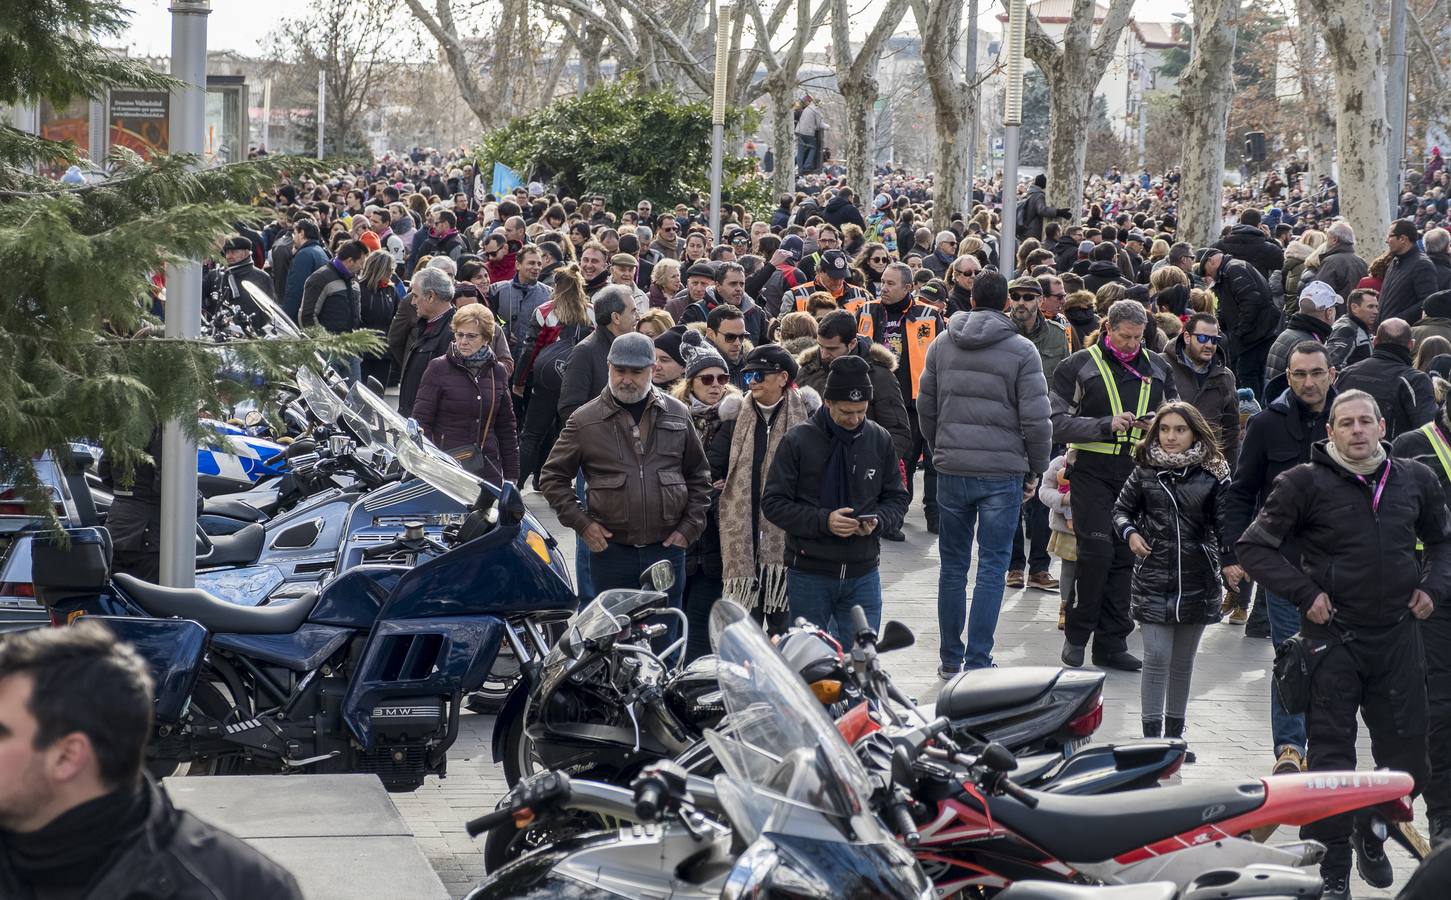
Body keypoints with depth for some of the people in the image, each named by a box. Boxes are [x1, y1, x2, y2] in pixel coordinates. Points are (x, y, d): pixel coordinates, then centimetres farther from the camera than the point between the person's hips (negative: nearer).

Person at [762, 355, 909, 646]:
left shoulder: (879, 440, 4)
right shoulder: (798, 441, -6)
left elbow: (897, 499, 12)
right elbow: (773, 503, -6)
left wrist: (877, 520, -11)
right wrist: (823, 521, -20)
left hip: (862, 575, 3)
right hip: (809, 575, -2)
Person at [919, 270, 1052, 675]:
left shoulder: (942, 345, 5)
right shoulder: (1021, 350, -7)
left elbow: (926, 407, 11)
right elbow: (1036, 419, -9)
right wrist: (1035, 470, 4)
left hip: (951, 470, 3)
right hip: (1003, 472, -3)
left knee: (953, 564, 13)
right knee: (992, 566, 2)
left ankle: (950, 658, 18)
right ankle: (977, 663, -1)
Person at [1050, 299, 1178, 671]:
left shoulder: (1156, 368, 14)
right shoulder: (1078, 366, 1)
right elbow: (1059, 423, -6)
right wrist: (1107, 425, -20)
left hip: (1139, 471, 4)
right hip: (1093, 471, -4)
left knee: (1127, 556, 4)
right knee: (1096, 552, -13)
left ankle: (1112, 643, 10)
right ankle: (1077, 635, 3)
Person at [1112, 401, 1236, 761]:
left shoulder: (1212, 475, 0)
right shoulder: (1145, 471, 2)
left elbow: (1224, 523, 3)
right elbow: (1122, 508, 12)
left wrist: (1229, 560, -10)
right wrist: (1130, 532, -7)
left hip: (1197, 582, 1)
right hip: (1153, 580, -1)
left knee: (1183, 661, 11)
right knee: (1157, 657, -7)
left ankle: (1174, 734, 22)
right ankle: (1152, 735, -4)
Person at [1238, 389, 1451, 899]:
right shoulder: (1306, 483, -6)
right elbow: (1254, 546, -4)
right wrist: (1306, 592, -11)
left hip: (1398, 635, 4)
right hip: (1333, 637, -4)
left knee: (1406, 755, 9)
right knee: (1331, 758, -1)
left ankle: (1372, 835, 35)